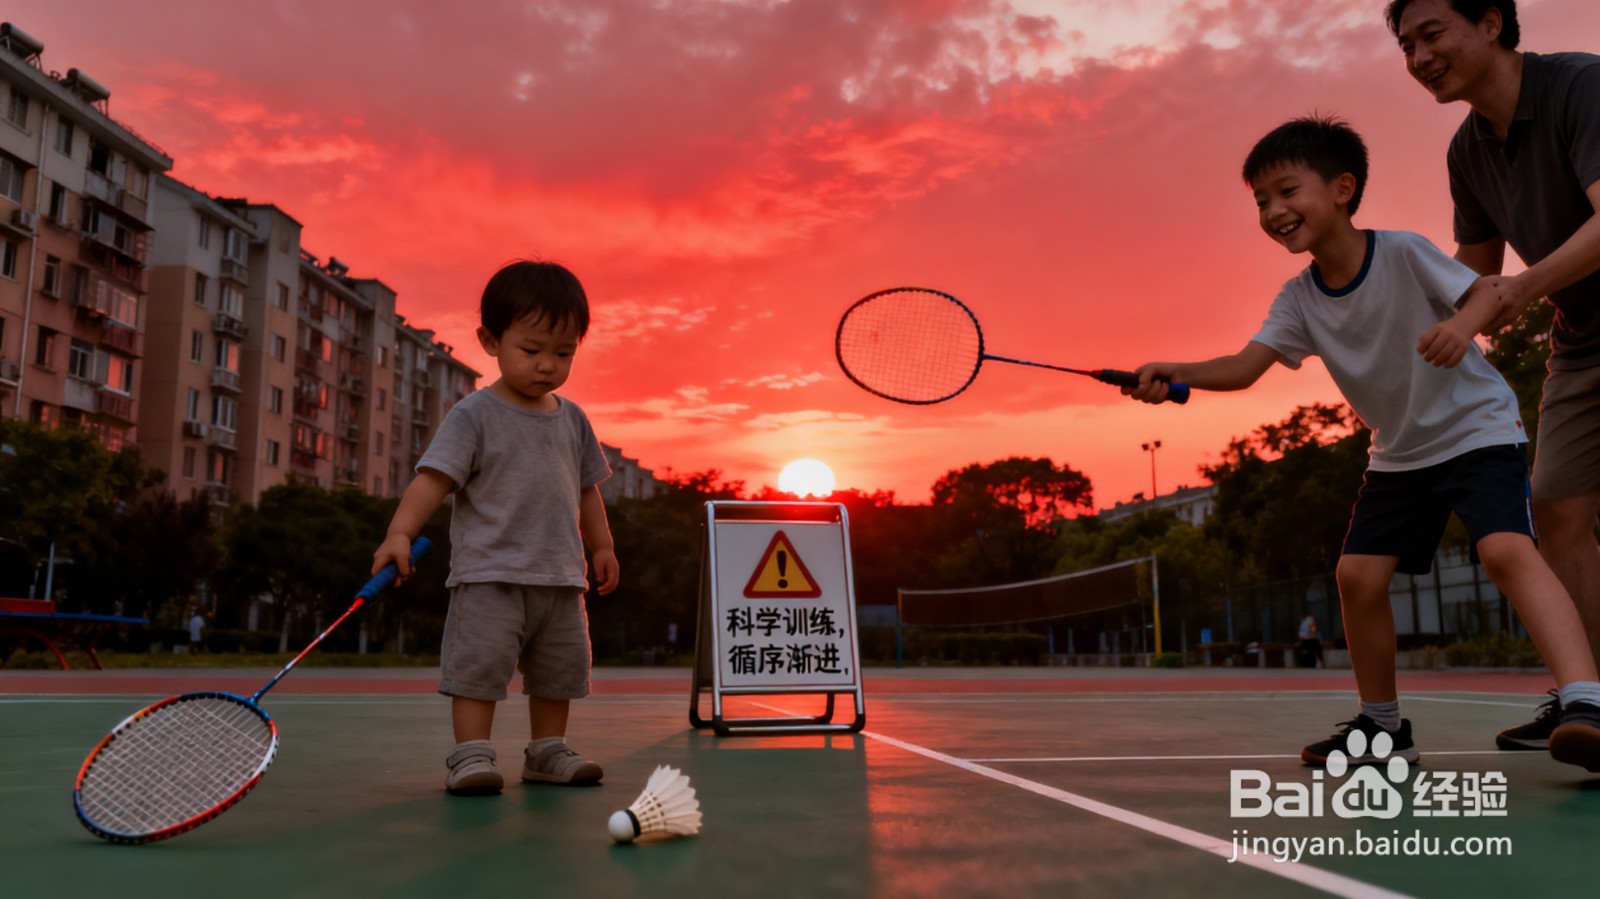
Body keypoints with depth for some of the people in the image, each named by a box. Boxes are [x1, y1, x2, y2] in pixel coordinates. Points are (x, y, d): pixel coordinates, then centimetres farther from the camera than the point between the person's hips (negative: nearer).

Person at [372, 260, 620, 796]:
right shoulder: (474, 416, -7)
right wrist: (400, 533, -29)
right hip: (489, 573, -6)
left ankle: (547, 751, 26)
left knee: (560, 669, 12)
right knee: (479, 661, -10)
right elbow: (433, 479, -16)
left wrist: (601, 545, 16)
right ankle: (470, 756, 2)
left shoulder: (572, 420, 11)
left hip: (561, 576, 6)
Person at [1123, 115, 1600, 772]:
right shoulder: (1299, 300, -6)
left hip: (1475, 428, -5)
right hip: (1398, 452, 5)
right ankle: (1383, 728, 11)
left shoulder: (1403, 253, -17)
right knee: (1358, 573, -3)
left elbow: (1485, 291, -14)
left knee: (1506, 548, -29)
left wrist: (1461, 327, -38)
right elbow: (1243, 367, -16)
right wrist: (1176, 373, -35)